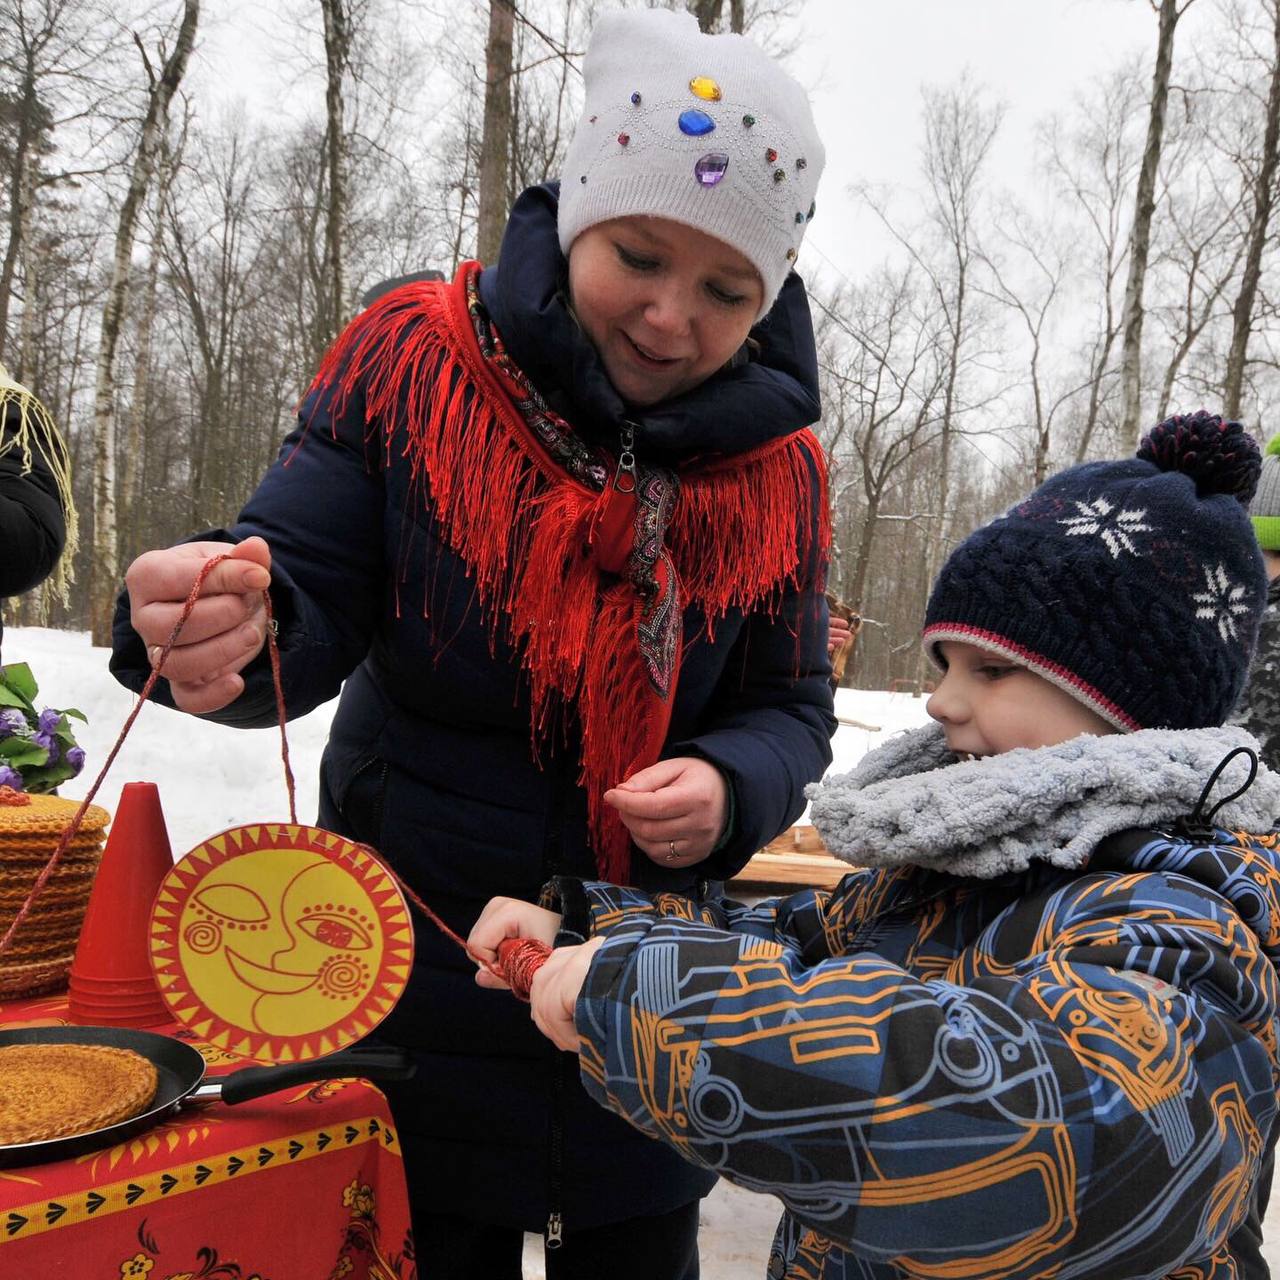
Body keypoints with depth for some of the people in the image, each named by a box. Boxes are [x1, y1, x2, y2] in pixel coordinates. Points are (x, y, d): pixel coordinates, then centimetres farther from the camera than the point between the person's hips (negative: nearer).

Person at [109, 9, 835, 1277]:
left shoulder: (774, 468, -7)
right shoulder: (413, 361, -12)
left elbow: (790, 709, 0)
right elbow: (308, 602, -15)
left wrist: (733, 790, -22)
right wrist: (227, 624, -38)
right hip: (413, 969, -1)